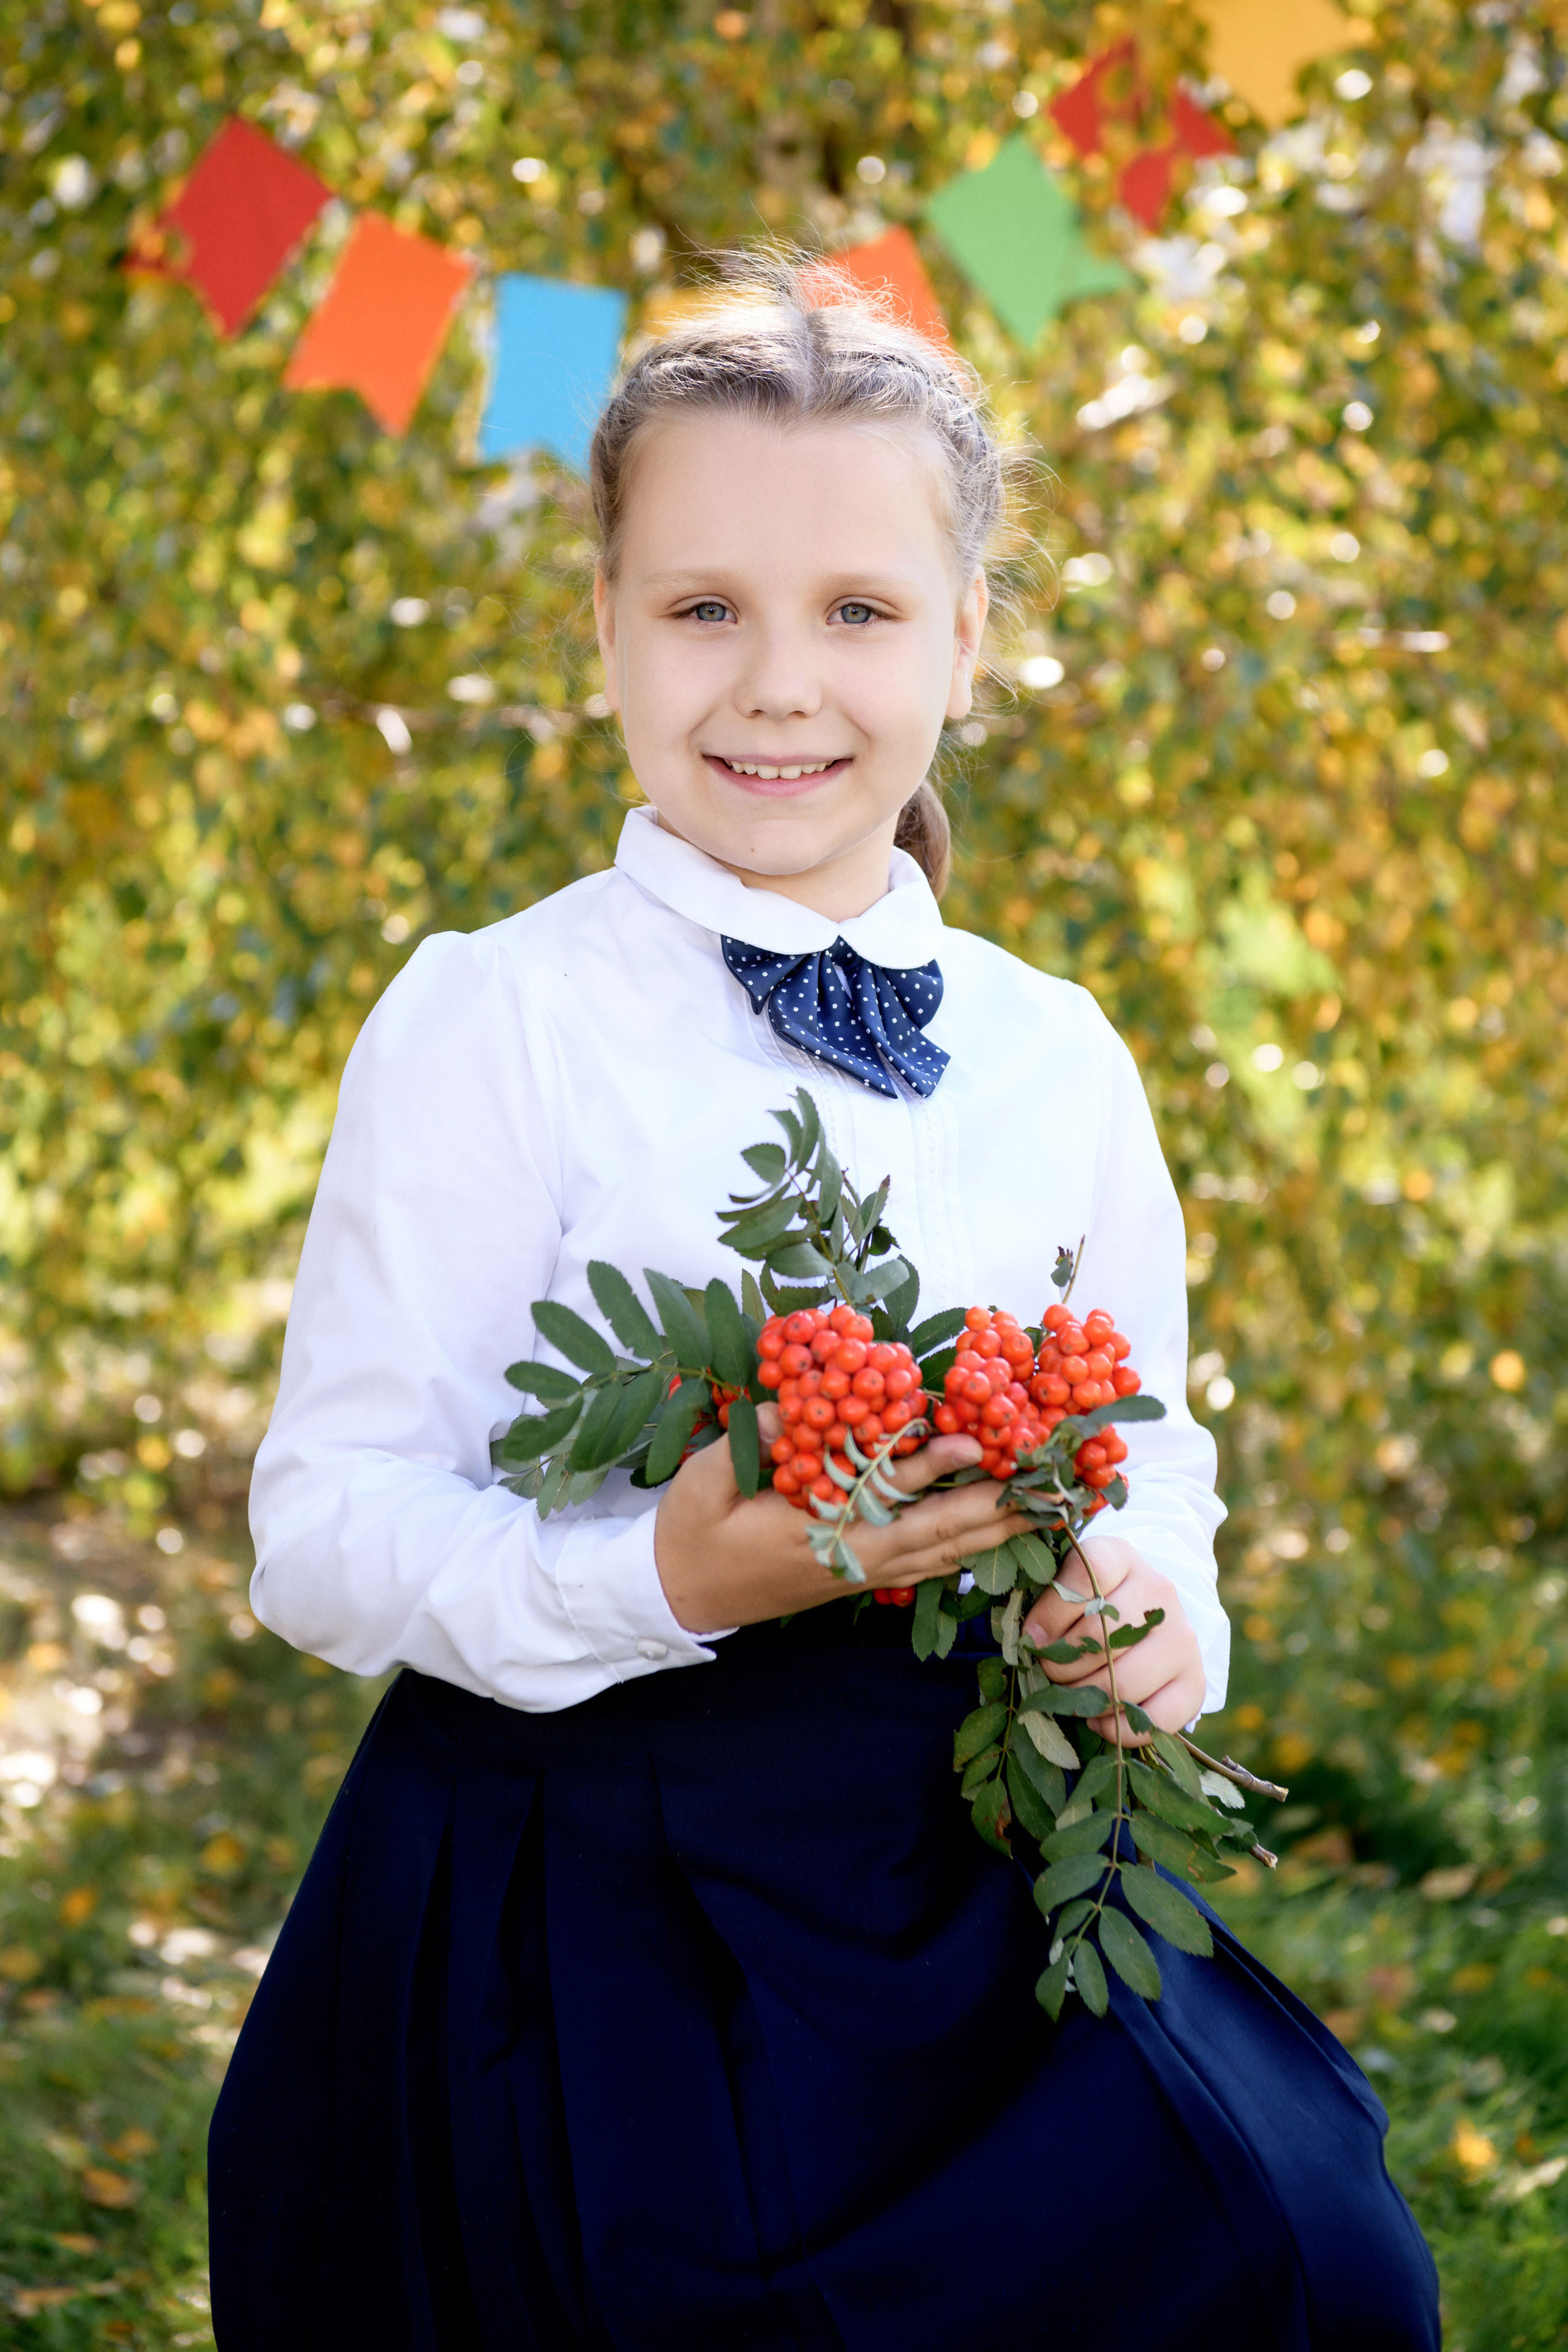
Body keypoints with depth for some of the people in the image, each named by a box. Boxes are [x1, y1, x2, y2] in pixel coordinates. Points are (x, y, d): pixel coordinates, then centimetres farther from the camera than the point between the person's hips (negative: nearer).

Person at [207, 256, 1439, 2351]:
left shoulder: (1057, 1060, 9)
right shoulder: (494, 1025, -6)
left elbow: (1146, 1458, 18)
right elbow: (328, 1531, -8)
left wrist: (1152, 1609, -5)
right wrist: (662, 1582, -24)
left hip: (974, 1865, 4)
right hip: (589, 1917, -4)